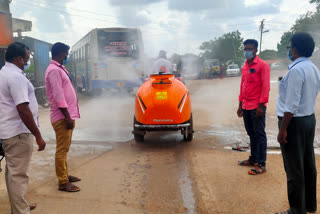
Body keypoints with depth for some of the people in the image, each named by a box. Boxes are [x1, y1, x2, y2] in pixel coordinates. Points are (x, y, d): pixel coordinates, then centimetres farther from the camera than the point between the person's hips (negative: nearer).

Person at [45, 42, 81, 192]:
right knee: (62, 150, -4)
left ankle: (65, 175, 30)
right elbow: (58, 96, -21)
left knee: (65, 148, 18)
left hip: (67, 115, 10)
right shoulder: (54, 70, -15)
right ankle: (63, 183, 4)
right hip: (62, 117, -10)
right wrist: (68, 117, -21)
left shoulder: (60, 69, 18)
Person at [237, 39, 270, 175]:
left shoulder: (262, 65, -8)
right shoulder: (244, 67, 14)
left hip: (257, 106, -7)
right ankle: (253, 159, 27)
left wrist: (261, 106, -17)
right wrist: (240, 105, 17)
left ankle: (261, 164, 5)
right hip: (246, 106, 7)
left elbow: (266, 87, -13)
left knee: (259, 134, -2)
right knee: (251, 133, 15)